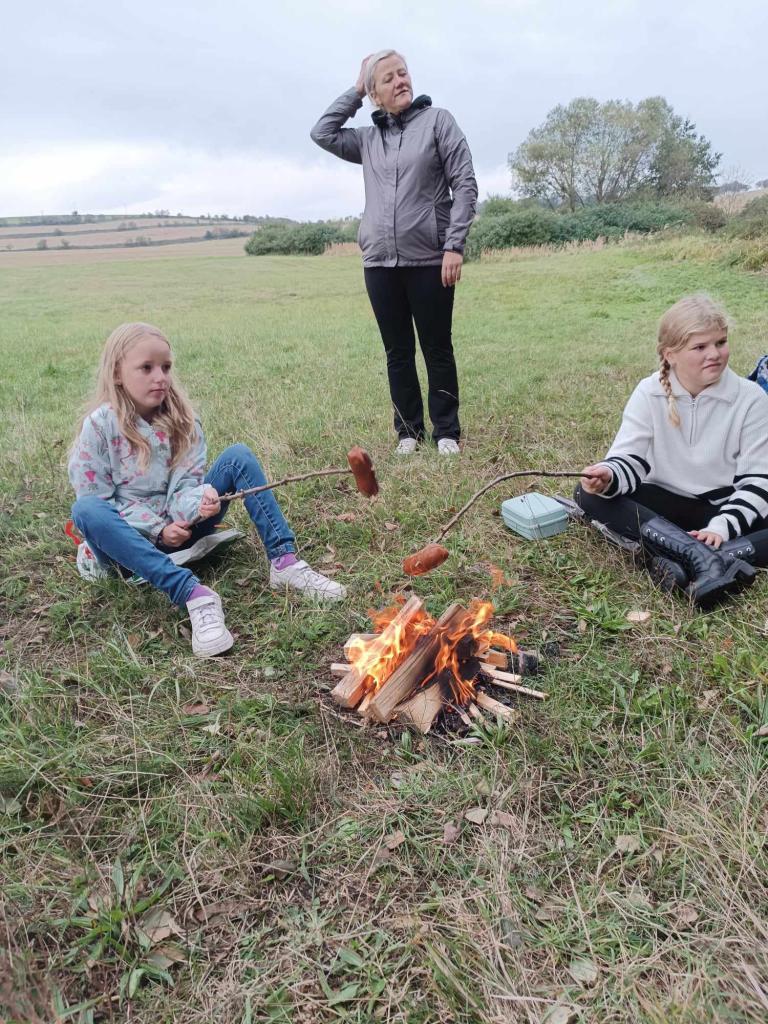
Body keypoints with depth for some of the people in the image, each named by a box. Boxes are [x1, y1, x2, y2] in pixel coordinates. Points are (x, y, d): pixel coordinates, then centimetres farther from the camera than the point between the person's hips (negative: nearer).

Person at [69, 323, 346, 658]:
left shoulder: (181, 419, -2)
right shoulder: (100, 425, -11)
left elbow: (186, 486, -8)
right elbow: (96, 498, -12)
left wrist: (198, 505, -32)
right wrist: (157, 529, -20)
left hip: (179, 526, 3)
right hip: (130, 539, -3)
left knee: (238, 456, -13)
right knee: (85, 511, -37)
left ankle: (284, 560, -26)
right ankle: (192, 593, -47)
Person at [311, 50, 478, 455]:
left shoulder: (437, 121, 5)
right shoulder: (368, 138, 16)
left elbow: (465, 184, -2)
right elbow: (322, 133, 14)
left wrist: (454, 244, -12)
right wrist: (354, 90, 13)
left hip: (429, 260, -3)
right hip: (380, 262, 4)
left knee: (437, 349, 2)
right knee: (398, 352, 7)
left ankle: (446, 432, 12)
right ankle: (408, 431, 16)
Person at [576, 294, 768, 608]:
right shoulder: (648, 393, -8)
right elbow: (630, 459, -13)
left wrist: (723, 527, -27)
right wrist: (609, 476, -38)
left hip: (726, 509, 0)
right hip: (666, 505, 1)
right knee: (589, 493, -26)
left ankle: (680, 559, -38)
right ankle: (702, 556, -39)